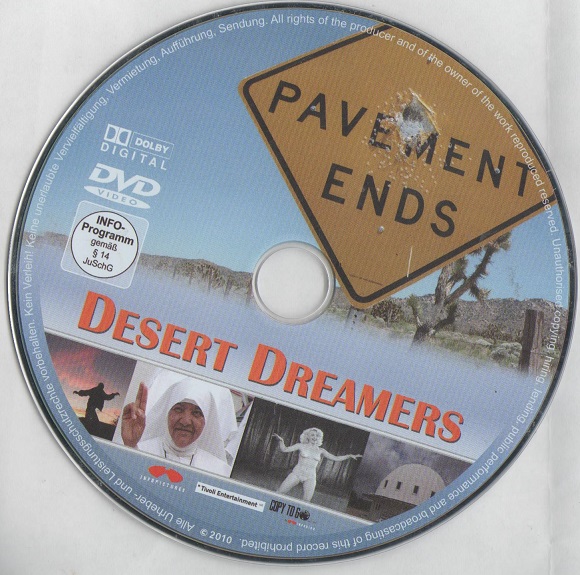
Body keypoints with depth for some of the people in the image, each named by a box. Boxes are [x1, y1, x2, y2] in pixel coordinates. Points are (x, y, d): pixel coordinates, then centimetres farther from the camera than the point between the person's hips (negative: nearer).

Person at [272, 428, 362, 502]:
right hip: (297, 473, -2)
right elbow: (284, 449, 2)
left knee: (306, 501, -7)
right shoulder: (301, 446, 7)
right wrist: (281, 441, -16)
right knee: (279, 493, -9)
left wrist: (349, 456, 3)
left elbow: (335, 458, 11)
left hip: (310, 477, 2)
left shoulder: (320, 451, 13)